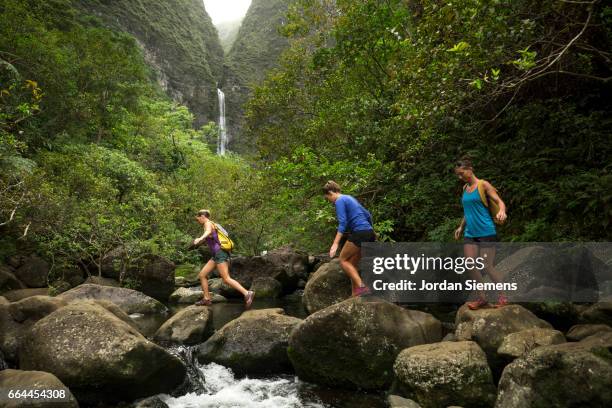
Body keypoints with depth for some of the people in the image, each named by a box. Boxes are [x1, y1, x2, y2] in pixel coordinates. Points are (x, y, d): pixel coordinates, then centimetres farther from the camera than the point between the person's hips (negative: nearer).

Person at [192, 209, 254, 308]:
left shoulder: (208, 223, -5)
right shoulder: (211, 225, 23)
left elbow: (208, 232, -29)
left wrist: (200, 239, -48)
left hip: (219, 253, -10)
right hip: (216, 255, 10)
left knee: (226, 279, -14)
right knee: (202, 275, 10)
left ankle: (247, 294, -18)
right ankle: (206, 299, 13)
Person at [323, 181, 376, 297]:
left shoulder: (339, 201, -5)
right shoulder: (349, 198, 22)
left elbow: (342, 223, -18)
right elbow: (368, 215, 27)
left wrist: (335, 244, -23)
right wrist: (371, 232, 40)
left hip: (359, 233, -9)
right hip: (369, 232, 9)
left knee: (343, 260, 0)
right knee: (353, 264, 11)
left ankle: (362, 287, -11)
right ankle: (355, 294, 8)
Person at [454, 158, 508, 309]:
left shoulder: (483, 185, -6)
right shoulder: (465, 188, 14)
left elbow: (500, 202, -13)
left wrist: (501, 211, -34)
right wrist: (461, 227, 23)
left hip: (486, 232, -6)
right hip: (470, 233, 7)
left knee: (487, 267, -4)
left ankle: (503, 297, 16)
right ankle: (482, 298, 13)